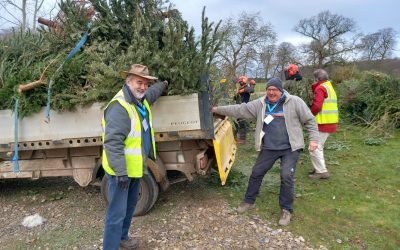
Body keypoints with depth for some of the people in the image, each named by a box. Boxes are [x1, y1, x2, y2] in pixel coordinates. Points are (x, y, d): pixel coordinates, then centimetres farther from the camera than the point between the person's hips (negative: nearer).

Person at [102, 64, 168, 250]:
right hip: (121, 170, -10)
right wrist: (121, 172, -32)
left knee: (130, 206, 24)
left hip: (136, 166, 10)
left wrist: (163, 85, 49)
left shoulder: (142, 99, 6)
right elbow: (113, 143, -31)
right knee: (117, 212, -3)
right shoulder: (119, 107, -26)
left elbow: (152, 92, 33)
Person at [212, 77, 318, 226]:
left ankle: (286, 210, 11)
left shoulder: (295, 102, -7)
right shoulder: (260, 104, 1)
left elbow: (309, 120, -1)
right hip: (268, 148, 4)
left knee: (287, 176, -10)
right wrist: (218, 110, 0)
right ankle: (249, 201, 30)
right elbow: (239, 109, 2)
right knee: (256, 173, 9)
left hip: (290, 148, -3)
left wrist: (313, 139, -9)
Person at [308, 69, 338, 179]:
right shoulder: (330, 87, 19)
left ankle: (322, 171, -1)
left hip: (323, 123, -10)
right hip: (330, 122, 10)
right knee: (318, 147, 19)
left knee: (315, 147, -4)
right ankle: (319, 168, 26)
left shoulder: (320, 88, -13)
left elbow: (317, 106, -24)